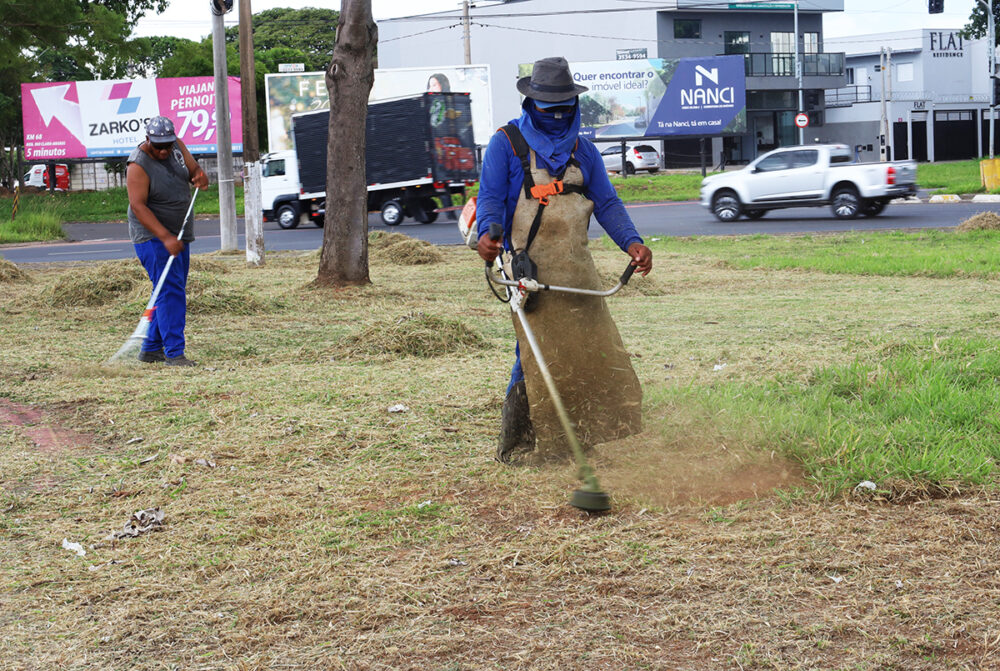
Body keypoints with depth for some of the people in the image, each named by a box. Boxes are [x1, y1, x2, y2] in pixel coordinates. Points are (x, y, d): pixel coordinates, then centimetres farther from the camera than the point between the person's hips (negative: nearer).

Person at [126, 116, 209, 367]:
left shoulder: (177, 146, 2)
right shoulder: (138, 165, -19)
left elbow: (195, 171, 8)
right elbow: (138, 206, -24)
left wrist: (201, 177, -18)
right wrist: (165, 237, -32)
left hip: (178, 236, 8)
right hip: (152, 236, -8)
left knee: (172, 292, 12)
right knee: (170, 292, -16)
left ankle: (151, 350, 21)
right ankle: (173, 353, -17)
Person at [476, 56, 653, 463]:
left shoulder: (583, 151, 16)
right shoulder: (506, 144, 2)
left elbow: (606, 203, 9)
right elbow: (491, 198, -6)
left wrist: (631, 242, -8)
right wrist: (488, 234, -28)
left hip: (576, 266, 5)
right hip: (529, 268, -5)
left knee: (595, 350, 2)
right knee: (538, 355, -9)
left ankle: (580, 441, 11)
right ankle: (515, 444, 1)